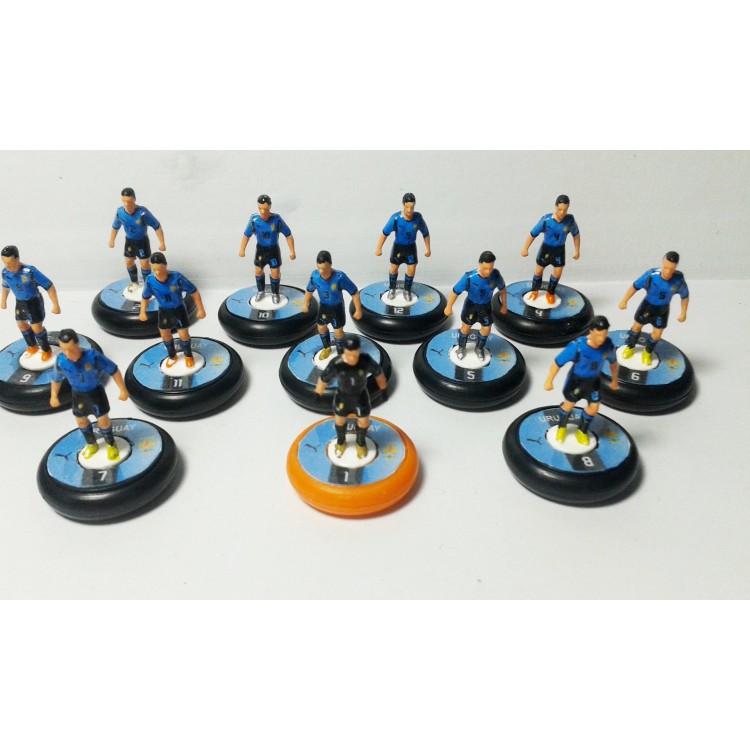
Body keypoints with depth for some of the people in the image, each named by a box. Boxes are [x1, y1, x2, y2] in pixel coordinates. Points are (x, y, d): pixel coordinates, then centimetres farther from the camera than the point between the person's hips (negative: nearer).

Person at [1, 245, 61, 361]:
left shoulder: (30, 272, -33)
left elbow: (49, 286, -27)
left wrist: (55, 305, -24)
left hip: (34, 302, -6)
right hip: (20, 302, 6)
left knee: (37, 327, -1)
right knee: (21, 324, 20)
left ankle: (46, 349, 23)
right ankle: (33, 346, 43)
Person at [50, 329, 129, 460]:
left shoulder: (93, 356, -35)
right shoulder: (61, 361, -24)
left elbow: (114, 370, -23)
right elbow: (56, 379, -2)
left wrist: (123, 389, -18)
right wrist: (54, 396, 12)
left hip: (96, 392, -3)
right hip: (78, 394, 4)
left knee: (103, 419, 5)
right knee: (81, 420, 20)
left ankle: (111, 444, 35)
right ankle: (92, 444, 47)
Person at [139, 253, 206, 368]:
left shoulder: (176, 277, -32)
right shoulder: (150, 280, -22)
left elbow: (194, 292, -21)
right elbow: (145, 297, -2)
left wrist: (200, 309, -18)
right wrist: (143, 312, -14)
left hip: (179, 309, -3)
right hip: (164, 311, 3)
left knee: (184, 334, 6)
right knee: (164, 334, 18)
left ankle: (188, 355, 37)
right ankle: (172, 356, 46)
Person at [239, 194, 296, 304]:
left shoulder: (277, 219, -27)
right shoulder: (254, 219, -22)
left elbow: (288, 235, -15)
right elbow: (247, 235, -5)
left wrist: (292, 251, -15)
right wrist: (242, 249, -3)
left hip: (274, 250, -2)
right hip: (260, 249, 2)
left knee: (275, 273, 4)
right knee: (258, 271, 16)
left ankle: (275, 293, 29)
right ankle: (261, 291, 41)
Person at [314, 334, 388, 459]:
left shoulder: (366, 360, -32)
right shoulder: (336, 364, -35)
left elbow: (378, 373, -12)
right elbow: (323, 379, -17)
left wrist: (384, 390, 2)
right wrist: (318, 395, -2)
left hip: (361, 396, 0)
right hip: (342, 397, 0)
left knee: (364, 422, 20)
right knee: (340, 421, 25)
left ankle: (361, 443, 54)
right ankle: (341, 442, 58)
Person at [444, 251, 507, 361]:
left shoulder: (496, 275, -29)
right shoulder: (469, 277, -37)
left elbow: (502, 289, -8)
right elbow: (455, 291, -23)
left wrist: (504, 305, 4)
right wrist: (449, 307, -12)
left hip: (486, 305, 2)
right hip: (471, 304, -2)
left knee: (486, 329, 15)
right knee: (466, 327, 17)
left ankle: (479, 348, 44)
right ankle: (461, 348, 45)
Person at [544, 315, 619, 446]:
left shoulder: (607, 344, -25)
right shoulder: (576, 346, -37)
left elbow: (613, 362, -3)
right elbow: (558, 362, -25)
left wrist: (614, 380, 10)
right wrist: (549, 381, -16)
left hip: (593, 380, 3)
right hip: (576, 379, -3)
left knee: (593, 408, 8)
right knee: (569, 405, 17)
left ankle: (582, 431, 38)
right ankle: (562, 428, 48)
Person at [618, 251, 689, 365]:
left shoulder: (678, 280, -27)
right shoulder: (651, 275, -31)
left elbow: (685, 296, -8)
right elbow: (635, 286, -16)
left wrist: (683, 313, -3)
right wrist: (624, 300, -10)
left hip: (662, 309, 1)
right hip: (647, 305, -1)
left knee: (657, 333, 9)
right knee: (637, 326, 17)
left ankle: (647, 352, 37)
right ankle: (630, 347, 43)